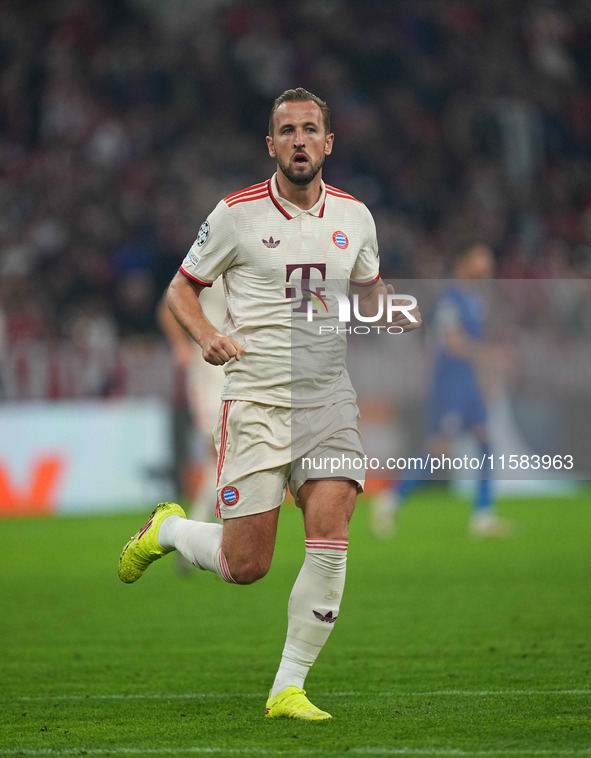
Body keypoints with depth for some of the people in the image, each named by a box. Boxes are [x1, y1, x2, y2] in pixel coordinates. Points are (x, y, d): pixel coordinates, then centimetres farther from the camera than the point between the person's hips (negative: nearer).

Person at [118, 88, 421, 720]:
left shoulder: (354, 217, 8)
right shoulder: (237, 214, -3)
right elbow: (181, 289, 6)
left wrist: (395, 311, 4)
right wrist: (207, 335, -14)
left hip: (328, 397, 3)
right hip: (256, 400, -3)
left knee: (330, 544, -15)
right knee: (245, 567, -5)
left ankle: (289, 687, -1)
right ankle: (167, 530, 29)